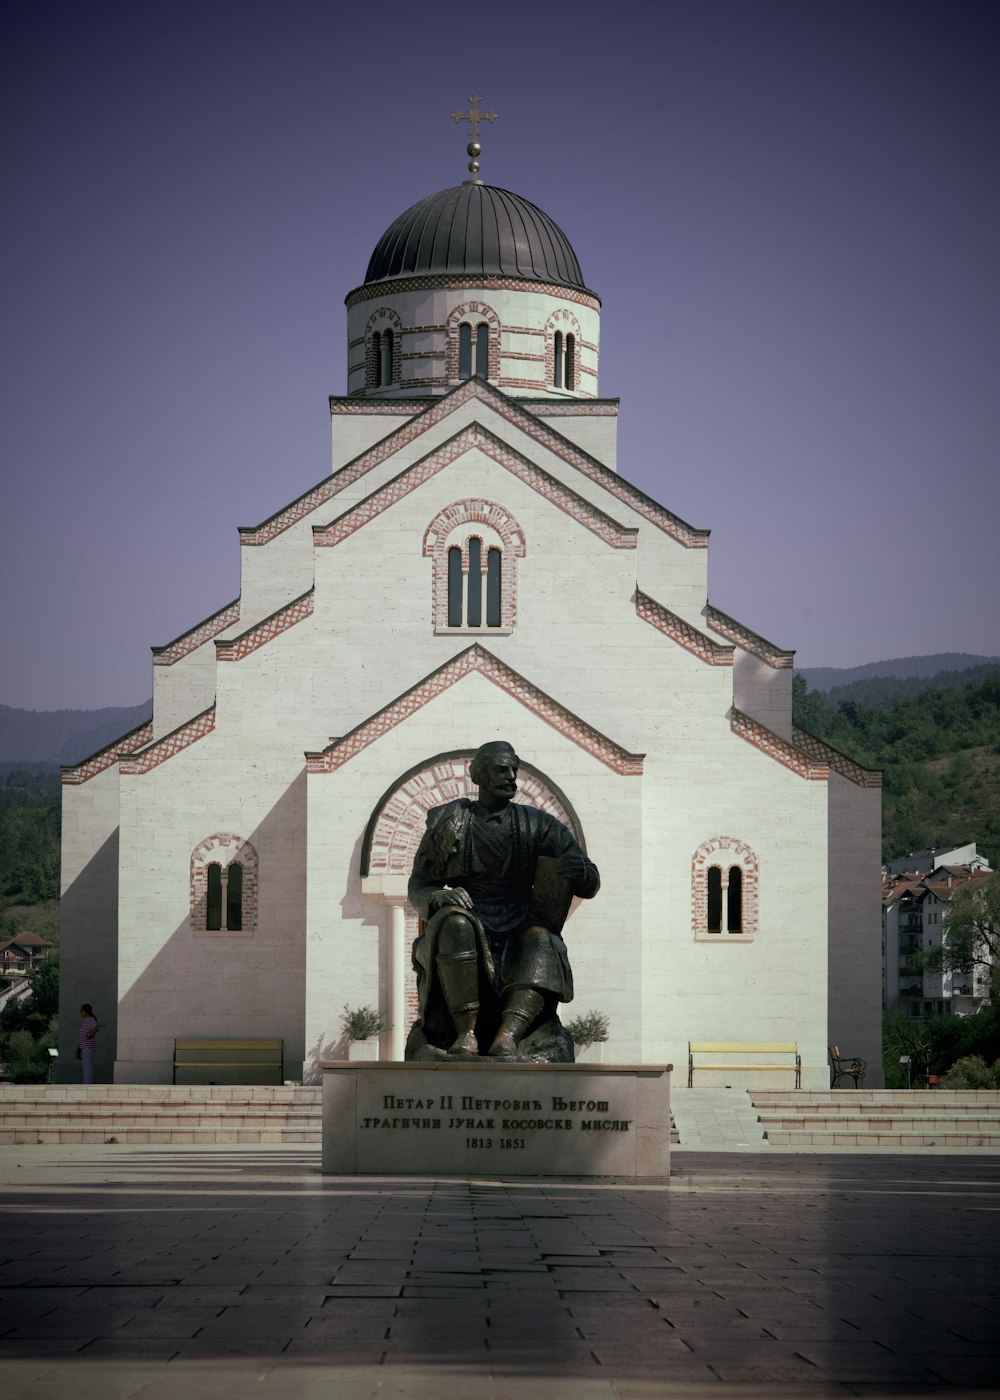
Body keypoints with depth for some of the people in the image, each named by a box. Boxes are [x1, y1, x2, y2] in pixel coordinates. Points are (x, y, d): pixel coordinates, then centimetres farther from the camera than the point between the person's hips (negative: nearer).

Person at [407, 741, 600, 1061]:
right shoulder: (449, 822, 7)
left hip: (517, 933, 1)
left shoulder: (537, 825, 8)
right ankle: (467, 1034, -39)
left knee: (541, 939, -33)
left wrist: (578, 872, -22)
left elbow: (589, 885, 5)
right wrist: (436, 898, -17)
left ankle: (506, 1038, -51)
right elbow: (417, 887, 8)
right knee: (454, 923, -35)